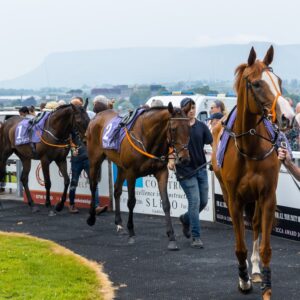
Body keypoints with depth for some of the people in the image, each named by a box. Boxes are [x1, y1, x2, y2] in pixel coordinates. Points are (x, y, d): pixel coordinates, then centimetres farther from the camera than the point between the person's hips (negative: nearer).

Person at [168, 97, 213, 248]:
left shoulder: (201, 126, 4)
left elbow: (211, 142, -3)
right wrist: (171, 159, -17)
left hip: (201, 168, 5)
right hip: (185, 170, -5)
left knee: (203, 201, 11)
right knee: (195, 201, -10)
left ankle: (185, 219, 39)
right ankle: (196, 237, -2)